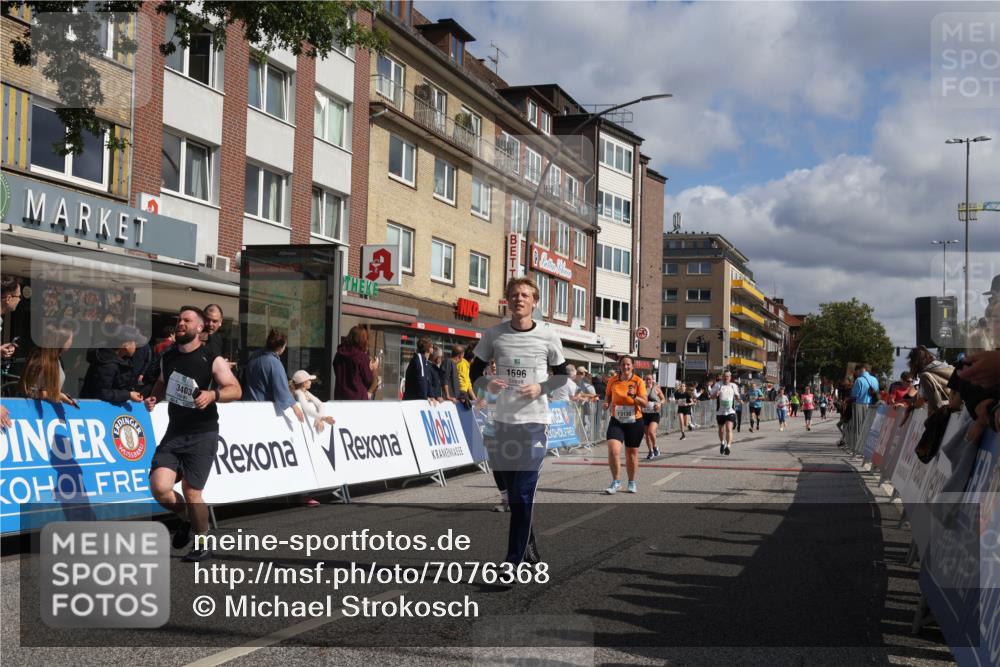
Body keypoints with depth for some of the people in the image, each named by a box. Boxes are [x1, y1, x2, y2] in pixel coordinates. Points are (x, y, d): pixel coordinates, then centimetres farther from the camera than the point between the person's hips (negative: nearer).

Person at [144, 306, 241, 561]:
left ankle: (203, 546, 18)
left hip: (202, 435, -4)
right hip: (174, 433, 4)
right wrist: (154, 397, 6)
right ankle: (186, 519, 21)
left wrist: (213, 394, -30)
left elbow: (235, 390, -12)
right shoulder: (167, 357, 9)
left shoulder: (212, 360, -8)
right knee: (159, 487, -11)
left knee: (191, 492, -4)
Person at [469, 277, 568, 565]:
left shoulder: (547, 335, -3)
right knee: (513, 493, 13)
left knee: (523, 494, -10)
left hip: (534, 421, -3)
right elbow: (474, 371, 10)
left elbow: (561, 375, 8)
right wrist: (488, 384, -11)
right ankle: (529, 547, 31)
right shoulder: (494, 334, 1)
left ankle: (514, 559, -6)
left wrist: (541, 388, -11)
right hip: (503, 420, 3)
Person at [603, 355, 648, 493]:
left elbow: (645, 402, -10)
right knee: (613, 450, -17)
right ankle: (616, 482, -5)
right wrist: (606, 403, -3)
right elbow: (608, 396, 19)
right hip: (616, 421, 1)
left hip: (635, 422, -1)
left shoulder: (638, 381, -5)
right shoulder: (613, 381, 2)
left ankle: (632, 483, 29)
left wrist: (634, 396, -28)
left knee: (631, 454, 10)